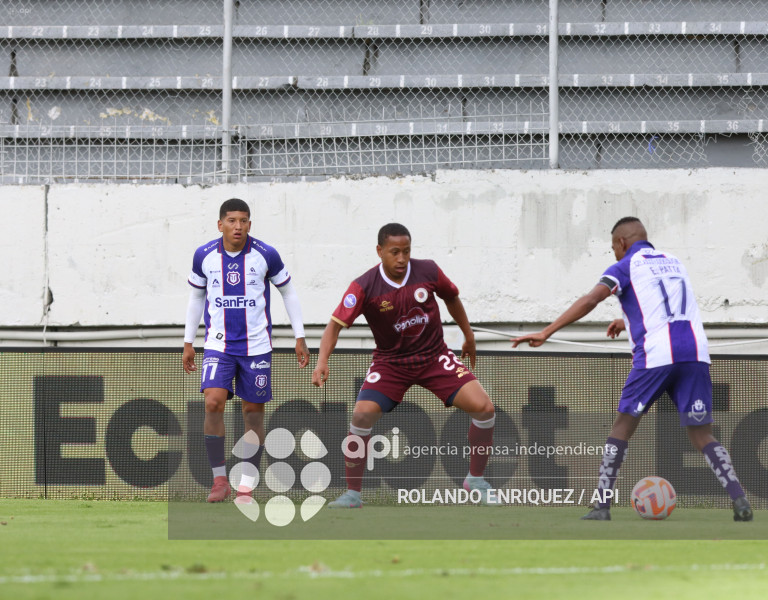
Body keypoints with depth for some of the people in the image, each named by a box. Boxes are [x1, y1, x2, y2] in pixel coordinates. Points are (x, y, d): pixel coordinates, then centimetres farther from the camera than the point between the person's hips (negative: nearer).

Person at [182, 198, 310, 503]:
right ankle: (219, 480, -8)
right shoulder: (204, 256, -2)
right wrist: (188, 343, 14)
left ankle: (246, 486, 11)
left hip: (256, 346, 0)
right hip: (218, 345, 0)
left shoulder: (266, 255, -6)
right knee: (213, 403, -18)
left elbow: (288, 292, 7)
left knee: (253, 412, 2)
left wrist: (300, 338, 5)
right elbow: (196, 296, 13)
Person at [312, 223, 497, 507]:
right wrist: (322, 361, -38)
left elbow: (451, 297, 10)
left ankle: (476, 480, 7)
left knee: (483, 407, -13)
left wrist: (468, 336, 18)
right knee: (362, 414, -23)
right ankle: (352, 493, -6)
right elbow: (336, 324, -22)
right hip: (390, 362, -2)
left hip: (435, 356, 2)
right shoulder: (364, 287, -19)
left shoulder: (427, 271, -10)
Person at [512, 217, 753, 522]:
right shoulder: (673, 263, 24)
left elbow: (590, 301, -10)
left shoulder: (626, 266, 6)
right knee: (701, 434, 7)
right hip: (695, 353, 4)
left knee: (622, 426, 8)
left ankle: (602, 506, 2)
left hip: (656, 356, -4)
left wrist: (546, 332, -12)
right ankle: (739, 499, -10)